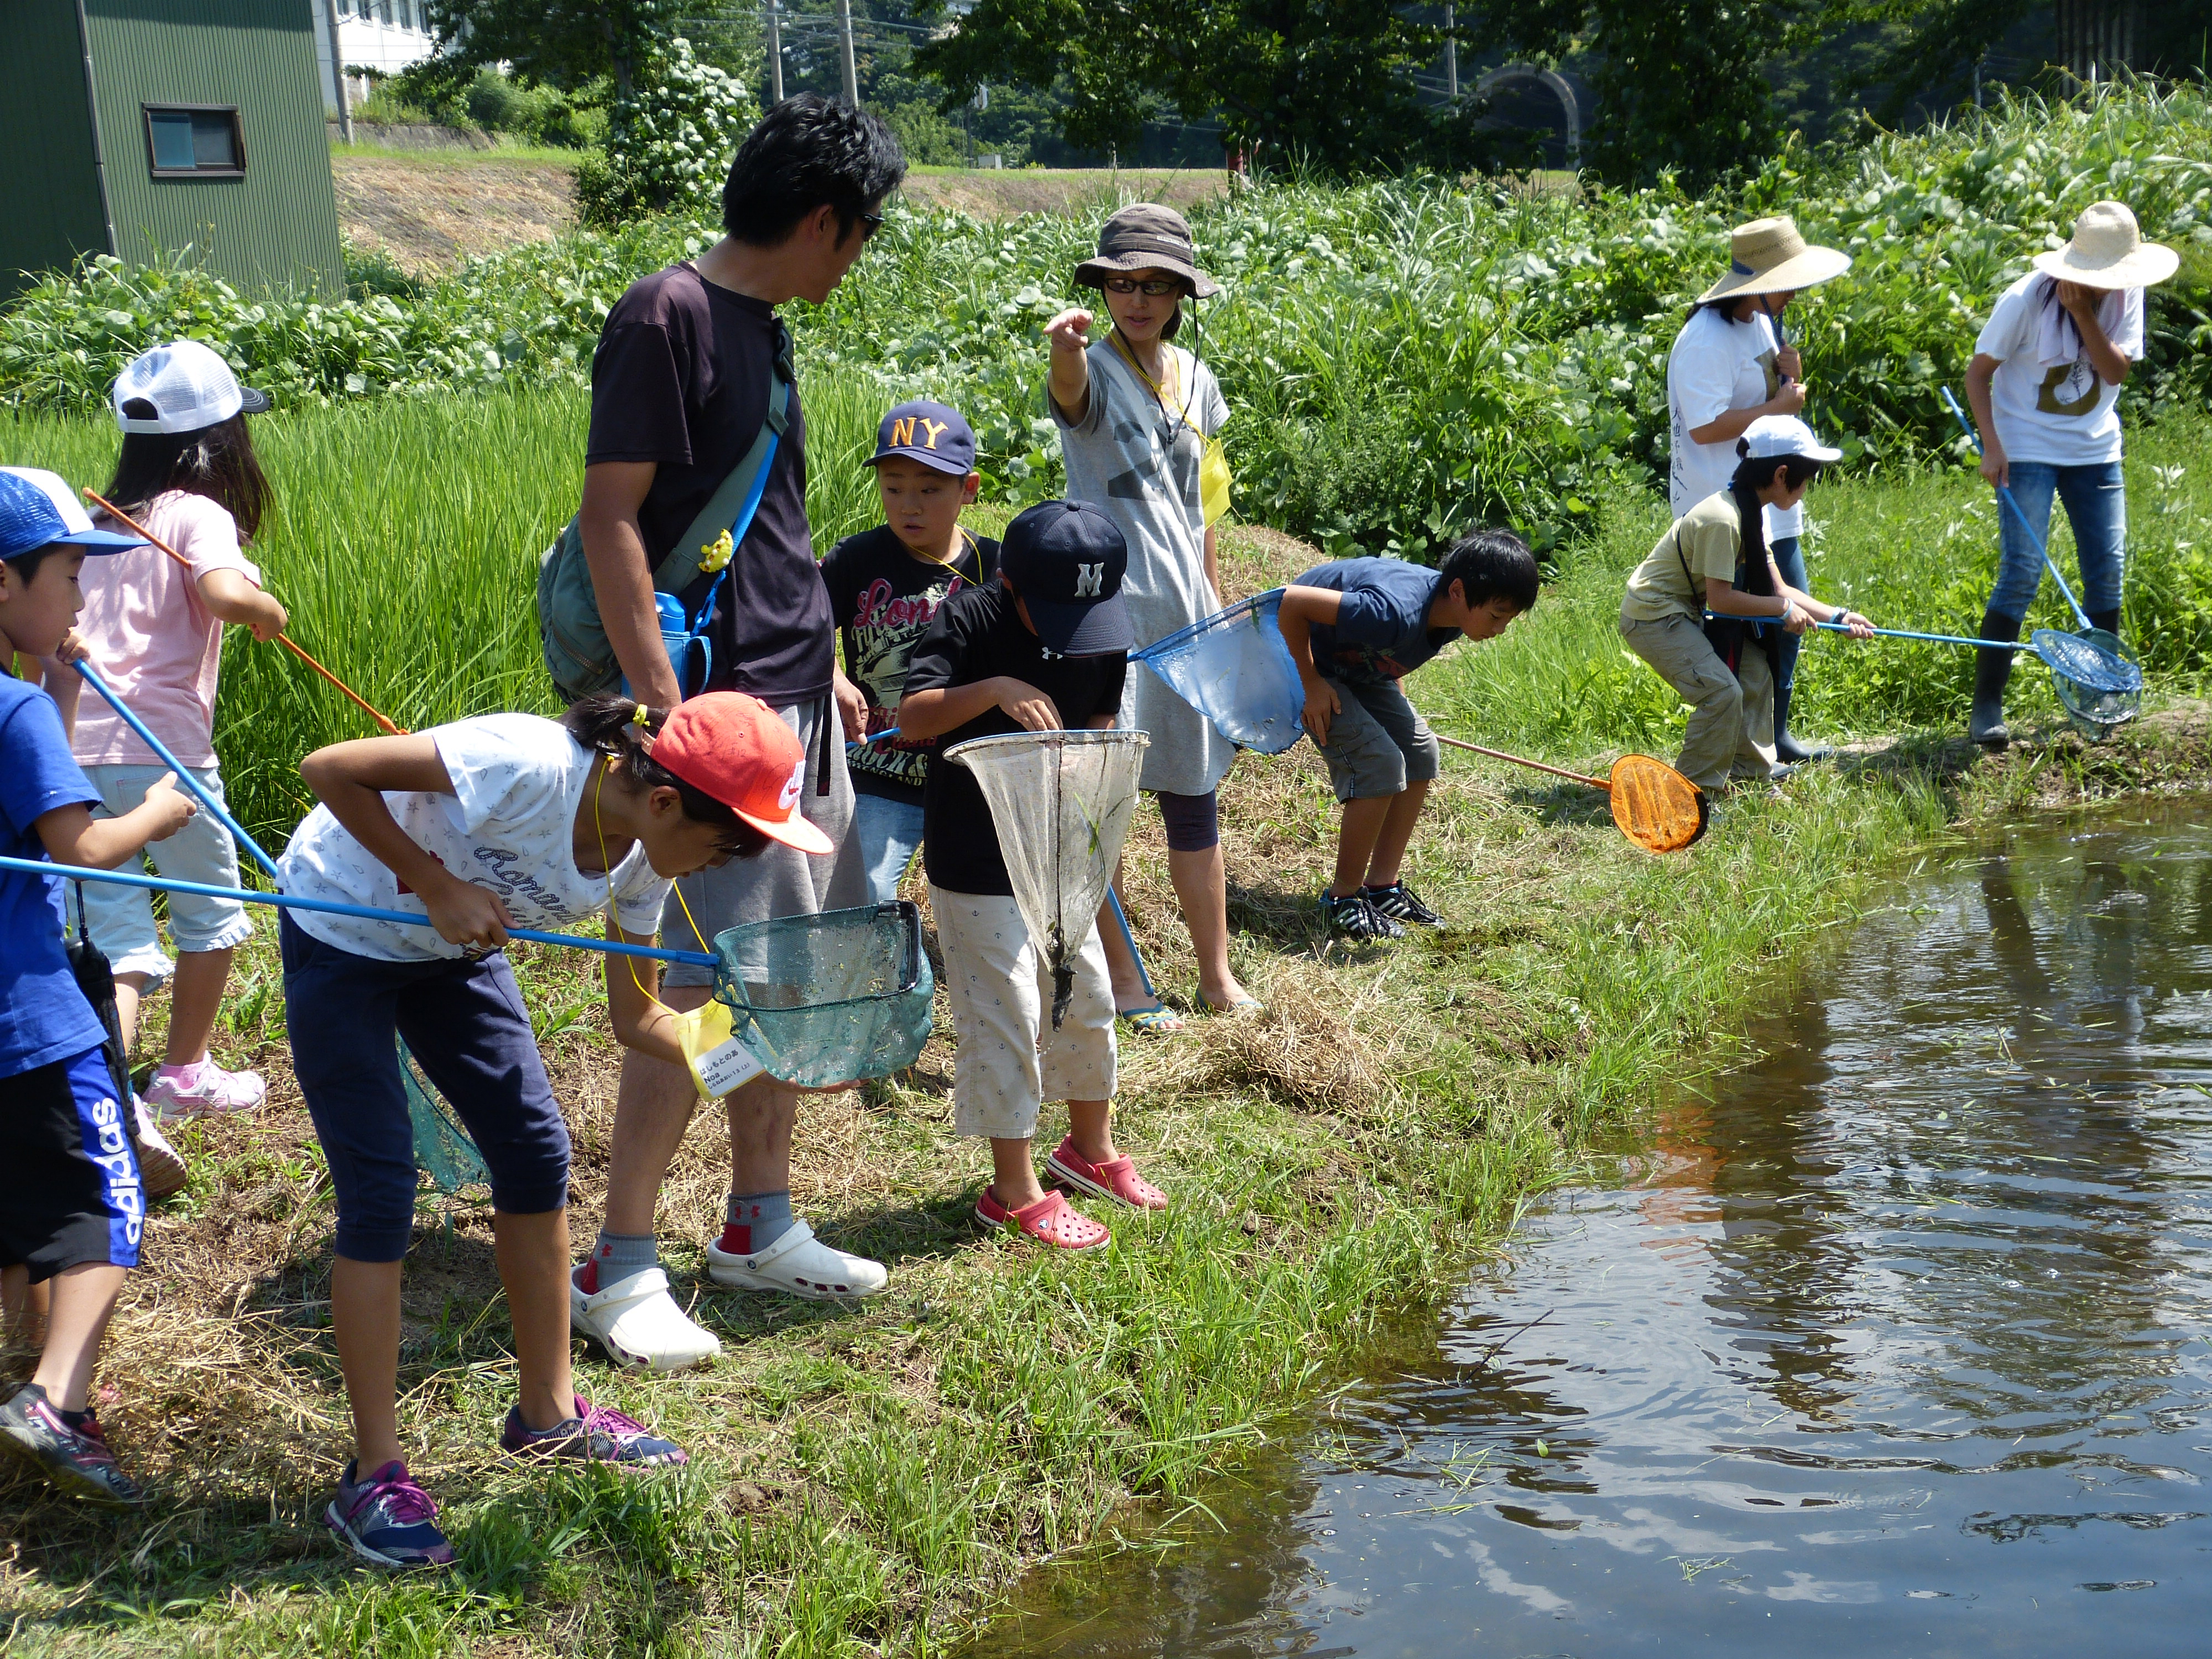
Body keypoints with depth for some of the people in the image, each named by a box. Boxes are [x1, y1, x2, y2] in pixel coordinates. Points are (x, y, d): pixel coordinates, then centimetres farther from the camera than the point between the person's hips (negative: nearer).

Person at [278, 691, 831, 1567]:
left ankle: (548, 1414, 23)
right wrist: (437, 887, -30)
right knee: (380, 1193, -10)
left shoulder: (640, 863, -13)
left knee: (537, 1152, 6)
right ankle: (374, 1478, 1)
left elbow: (636, 1018, -5)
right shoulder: (526, 768, -36)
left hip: (454, 948, 8)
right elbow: (329, 769, -32)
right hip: (342, 931, -7)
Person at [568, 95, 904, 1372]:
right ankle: (620, 1269, 2)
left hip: (799, 703, 9)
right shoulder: (670, 313, -11)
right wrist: (664, 710, -20)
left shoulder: (764, 327, 15)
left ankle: (761, 1228, 25)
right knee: (700, 991, -8)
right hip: (722, 710, -9)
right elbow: (609, 518, -16)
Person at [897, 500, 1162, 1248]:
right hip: (976, 861, -6)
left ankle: (1091, 1148, 37)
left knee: (1087, 1000, 16)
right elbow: (912, 717, -25)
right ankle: (1015, 1191, 10)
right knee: (1005, 1019, -3)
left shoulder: (1105, 634, -2)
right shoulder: (969, 619, -17)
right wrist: (993, 690, -39)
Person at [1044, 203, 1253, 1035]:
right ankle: (1121, 980, 12)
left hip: (1183, 607, 6)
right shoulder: (1095, 371, -8)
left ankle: (1217, 975, 22)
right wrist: (1065, 350, -58)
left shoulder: (1193, 379, 10)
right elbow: (1071, 391, -35)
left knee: (1195, 795, 11)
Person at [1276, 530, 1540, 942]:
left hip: (1360, 665, 9)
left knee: (1420, 752, 4)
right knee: (1381, 763, -19)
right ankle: (1344, 898, -5)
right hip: (1302, 658, -9)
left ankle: (1383, 887, 12)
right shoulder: (1396, 612, -39)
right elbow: (1290, 600, -37)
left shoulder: (1450, 614, -12)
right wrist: (1311, 684, -26)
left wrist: (1399, 711, 5)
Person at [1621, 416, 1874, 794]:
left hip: (1683, 613, 10)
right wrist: (1783, 608, -14)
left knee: (1755, 669, 12)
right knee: (1722, 691, -19)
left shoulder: (1751, 515, 7)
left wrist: (1838, 616, -2)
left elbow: (1778, 589, 7)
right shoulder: (1723, 519, -25)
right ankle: (1697, 788, -8)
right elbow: (1720, 598, -24)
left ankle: (1750, 765, 25)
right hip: (1653, 616, -10)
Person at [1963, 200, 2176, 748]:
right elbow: (1978, 372, -9)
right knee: (2021, 574, -12)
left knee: (2108, 571, 4)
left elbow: (2117, 371, -13)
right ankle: (1986, 707, -8)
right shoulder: (2026, 300, -16)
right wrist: (1992, 445, -18)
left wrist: (2084, 314, -25)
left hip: (2095, 450, 5)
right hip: (2029, 448, -5)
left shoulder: (2125, 295, -4)